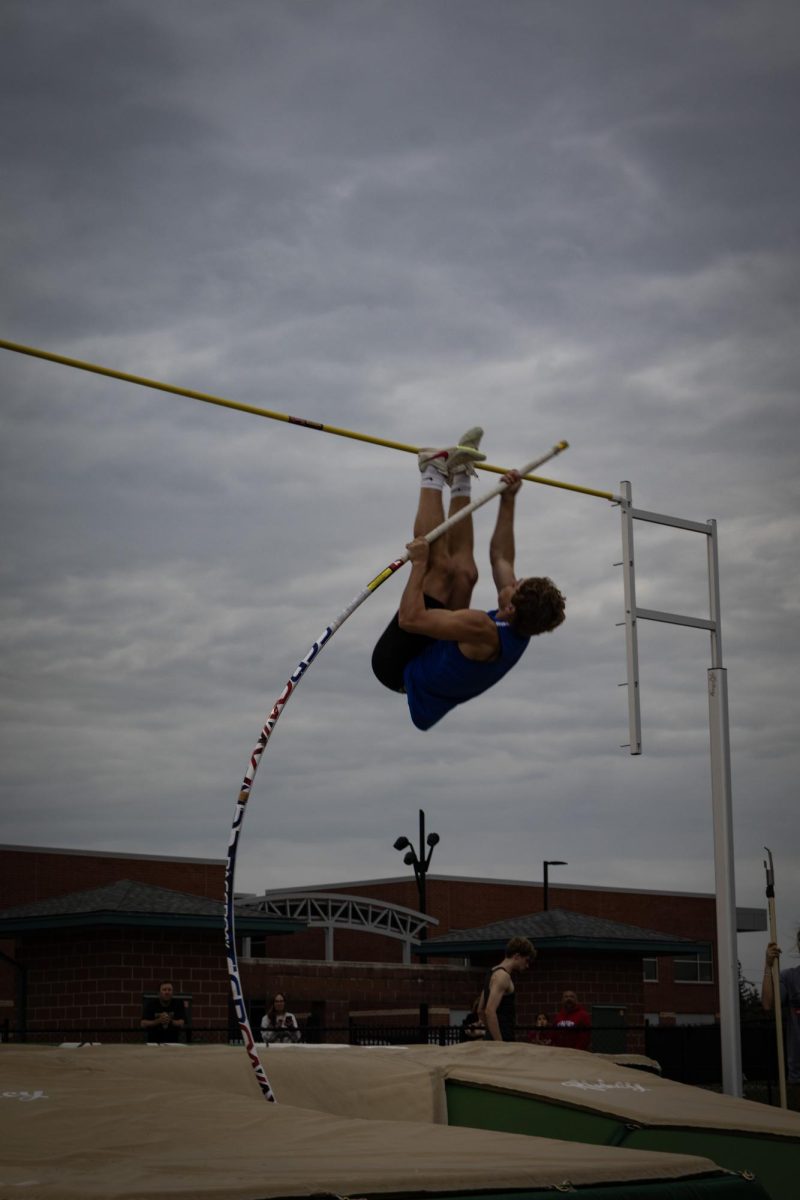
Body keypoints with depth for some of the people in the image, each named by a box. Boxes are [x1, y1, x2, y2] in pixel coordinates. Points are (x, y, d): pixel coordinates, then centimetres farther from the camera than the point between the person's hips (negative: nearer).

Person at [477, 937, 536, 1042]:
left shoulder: (494, 973, 18)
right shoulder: (502, 976, -12)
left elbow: (481, 1010, 24)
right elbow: (490, 1012, -23)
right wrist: (500, 1044, -24)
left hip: (495, 1039, 10)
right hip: (502, 1040, -10)